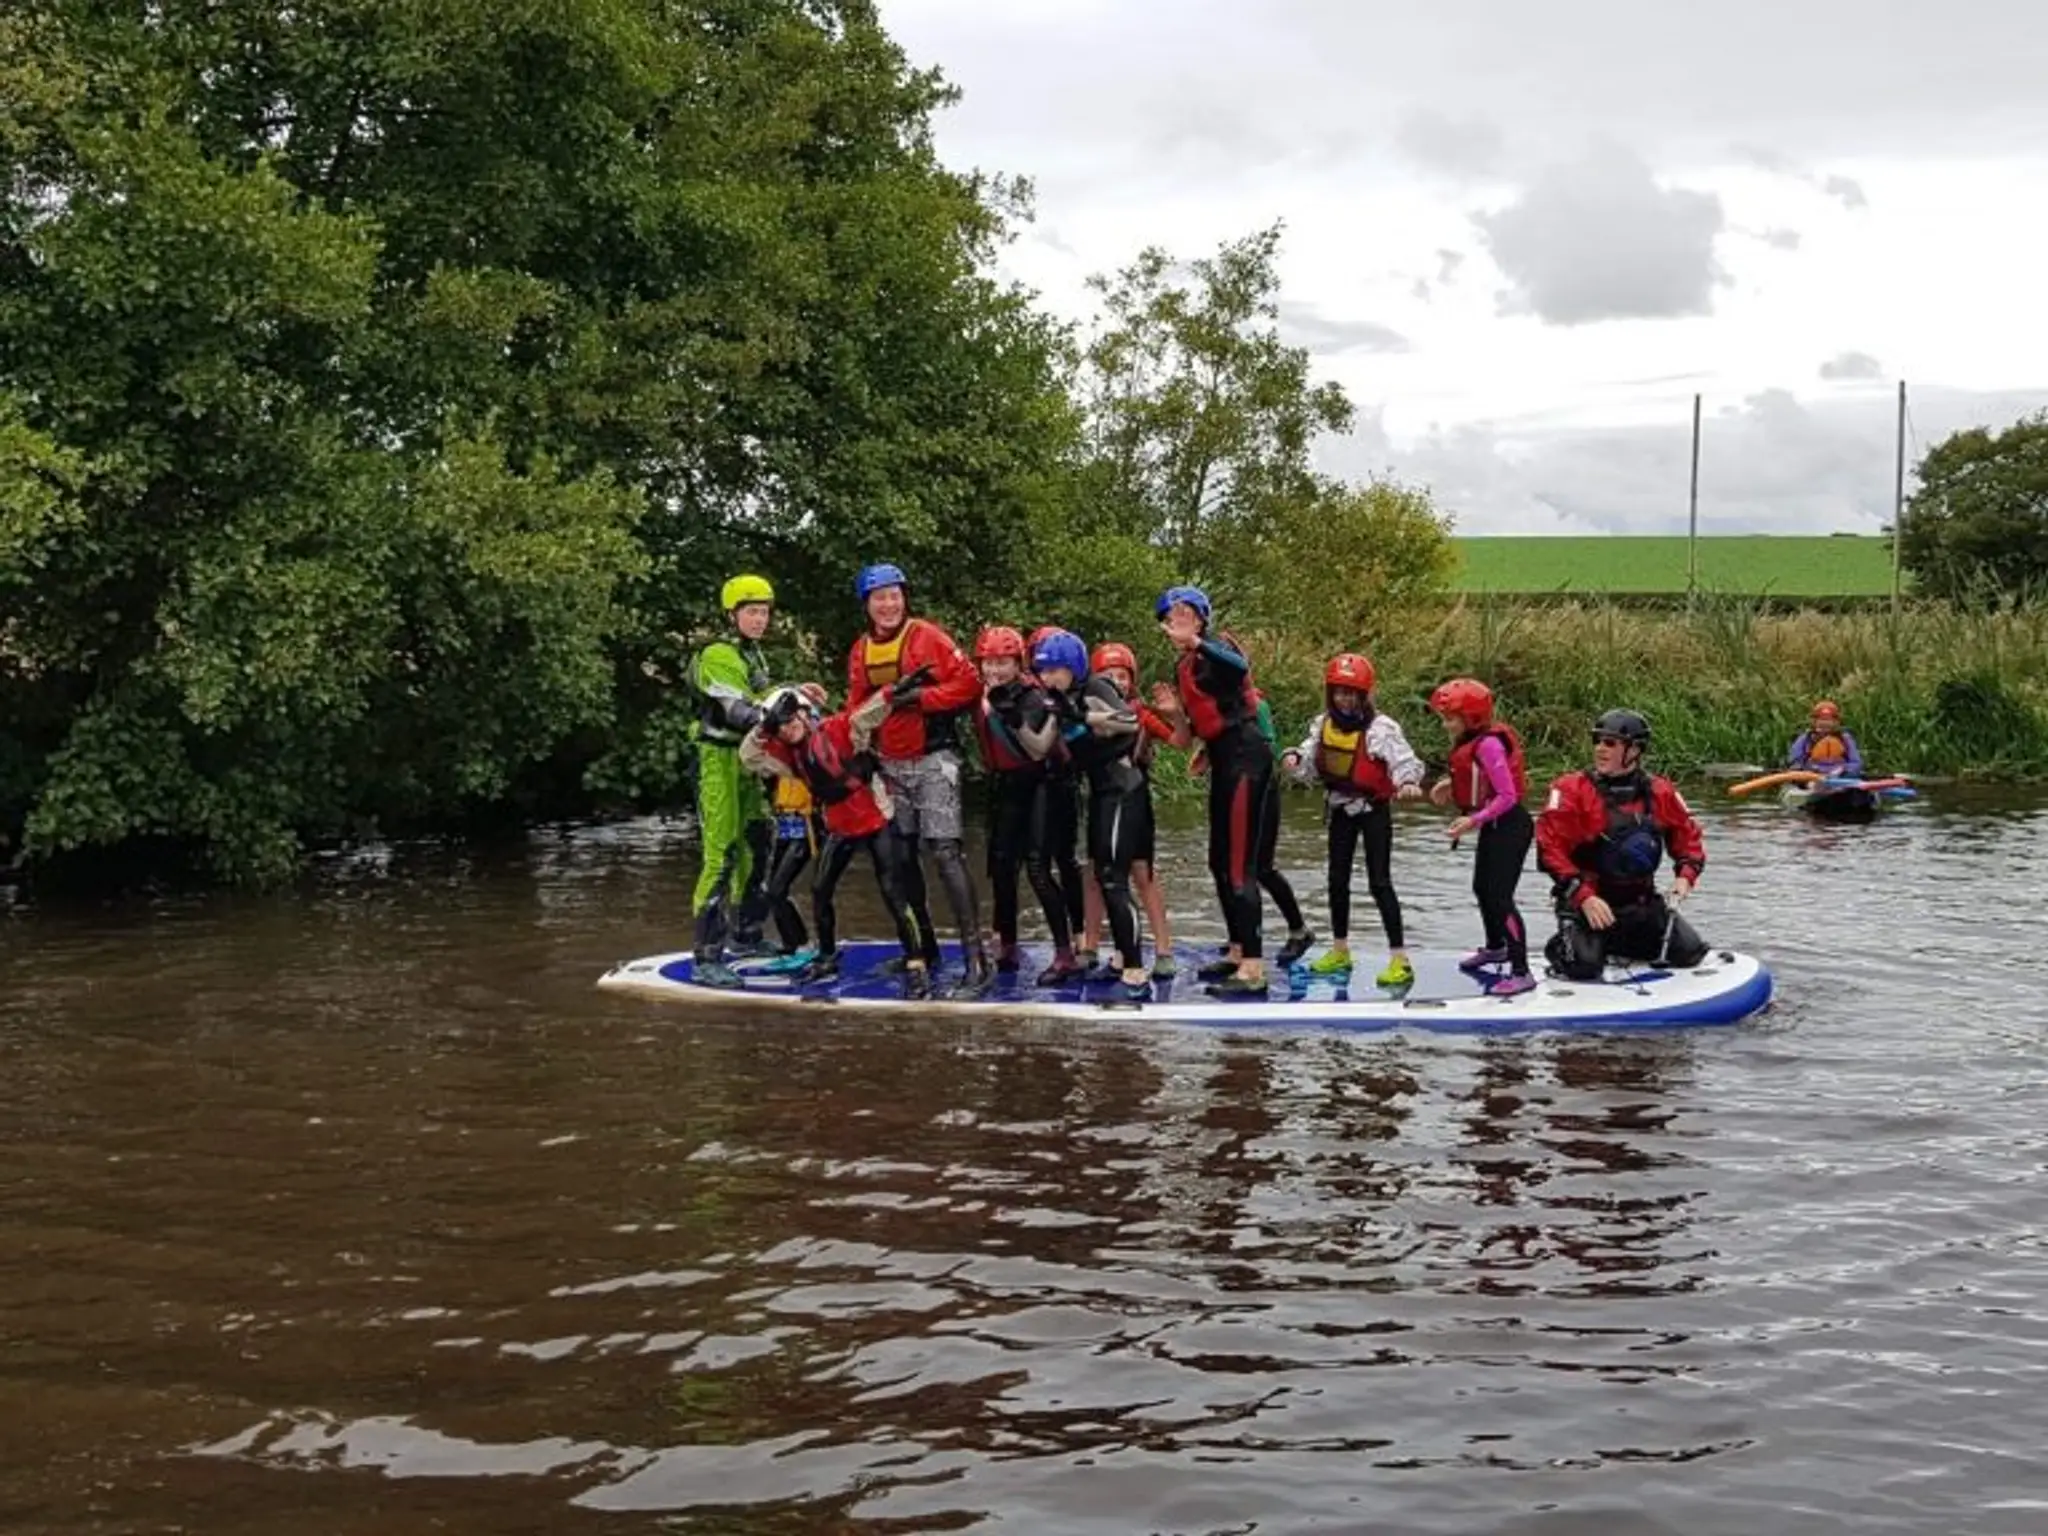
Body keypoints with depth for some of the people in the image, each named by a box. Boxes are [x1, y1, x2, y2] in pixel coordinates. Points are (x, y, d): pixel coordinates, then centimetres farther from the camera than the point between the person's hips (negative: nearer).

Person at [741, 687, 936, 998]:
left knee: (894, 891, -14)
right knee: (820, 890, 10)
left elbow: (869, 711, -26)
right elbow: (751, 757, -3)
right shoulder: (789, 755, 1)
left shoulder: (840, 729, -16)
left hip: (878, 821, -7)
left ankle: (917, 964, -13)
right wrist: (763, 728, -16)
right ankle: (827, 958, 27)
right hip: (840, 828, 7)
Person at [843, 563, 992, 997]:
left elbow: (969, 683, -12)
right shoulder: (861, 651, 10)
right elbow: (857, 705, 13)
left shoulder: (927, 637, -8)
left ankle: (977, 961, -19)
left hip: (932, 760, -7)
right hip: (891, 765, 7)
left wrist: (920, 697, -18)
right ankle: (922, 949, 28)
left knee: (945, 852, -16)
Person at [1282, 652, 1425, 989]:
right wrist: (1293, 759, -21)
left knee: (1379, 883, -9)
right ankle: (1339, 951, 29)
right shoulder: (1323, 725, -1)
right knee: (1337, 879, 14)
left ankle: (1400, 960, -6)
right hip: (1341, 809, 6)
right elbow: (1310, 766, 0)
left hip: (1374, 810, -6)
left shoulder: (1380, 728, -20)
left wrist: (1408, 782, -48)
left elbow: (1404, 760, -27)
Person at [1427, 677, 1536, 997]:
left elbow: (1507, 796, -25)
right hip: (1493, 826, 11)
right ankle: (1495, 947, 48)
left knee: (1500, 897, -13)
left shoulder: (1489, 745, -23)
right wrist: (1450, 787, 0)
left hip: (1510, 826, -11)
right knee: (1482, 889, 25)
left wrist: (1474, 821, -29)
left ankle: (1521, 972, -10)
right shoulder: (1471, 743, 5)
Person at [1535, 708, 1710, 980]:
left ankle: (1618, 946, 17)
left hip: (1642, 904, 5)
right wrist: (1583, 897, -24)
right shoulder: (1572, 790, -11)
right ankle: (1562, 946, 11)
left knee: (1690, 952, -4)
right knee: (1584, 966, -26)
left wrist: (1684, 877, -6)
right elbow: (1551, 847, -15)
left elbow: (1688, 838, 13)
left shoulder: (1660, 792, 2)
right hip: (1585, 903, -4)